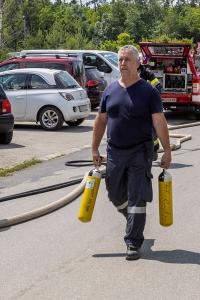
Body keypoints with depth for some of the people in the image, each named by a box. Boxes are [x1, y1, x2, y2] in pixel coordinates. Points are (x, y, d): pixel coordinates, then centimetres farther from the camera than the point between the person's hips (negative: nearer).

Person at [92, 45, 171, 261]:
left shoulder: (148, 91, -5)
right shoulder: (110, 90, 7)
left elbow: (159, 122, -9)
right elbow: (101, 121, 13)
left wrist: (167, 151, -14)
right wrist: (95, 149, 11)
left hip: (139, 152, -4)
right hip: (114, 152, 5)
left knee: (136, 199, -5)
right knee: (115, 195, 13)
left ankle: (133, 243, 1)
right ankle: (134, 220, 40)